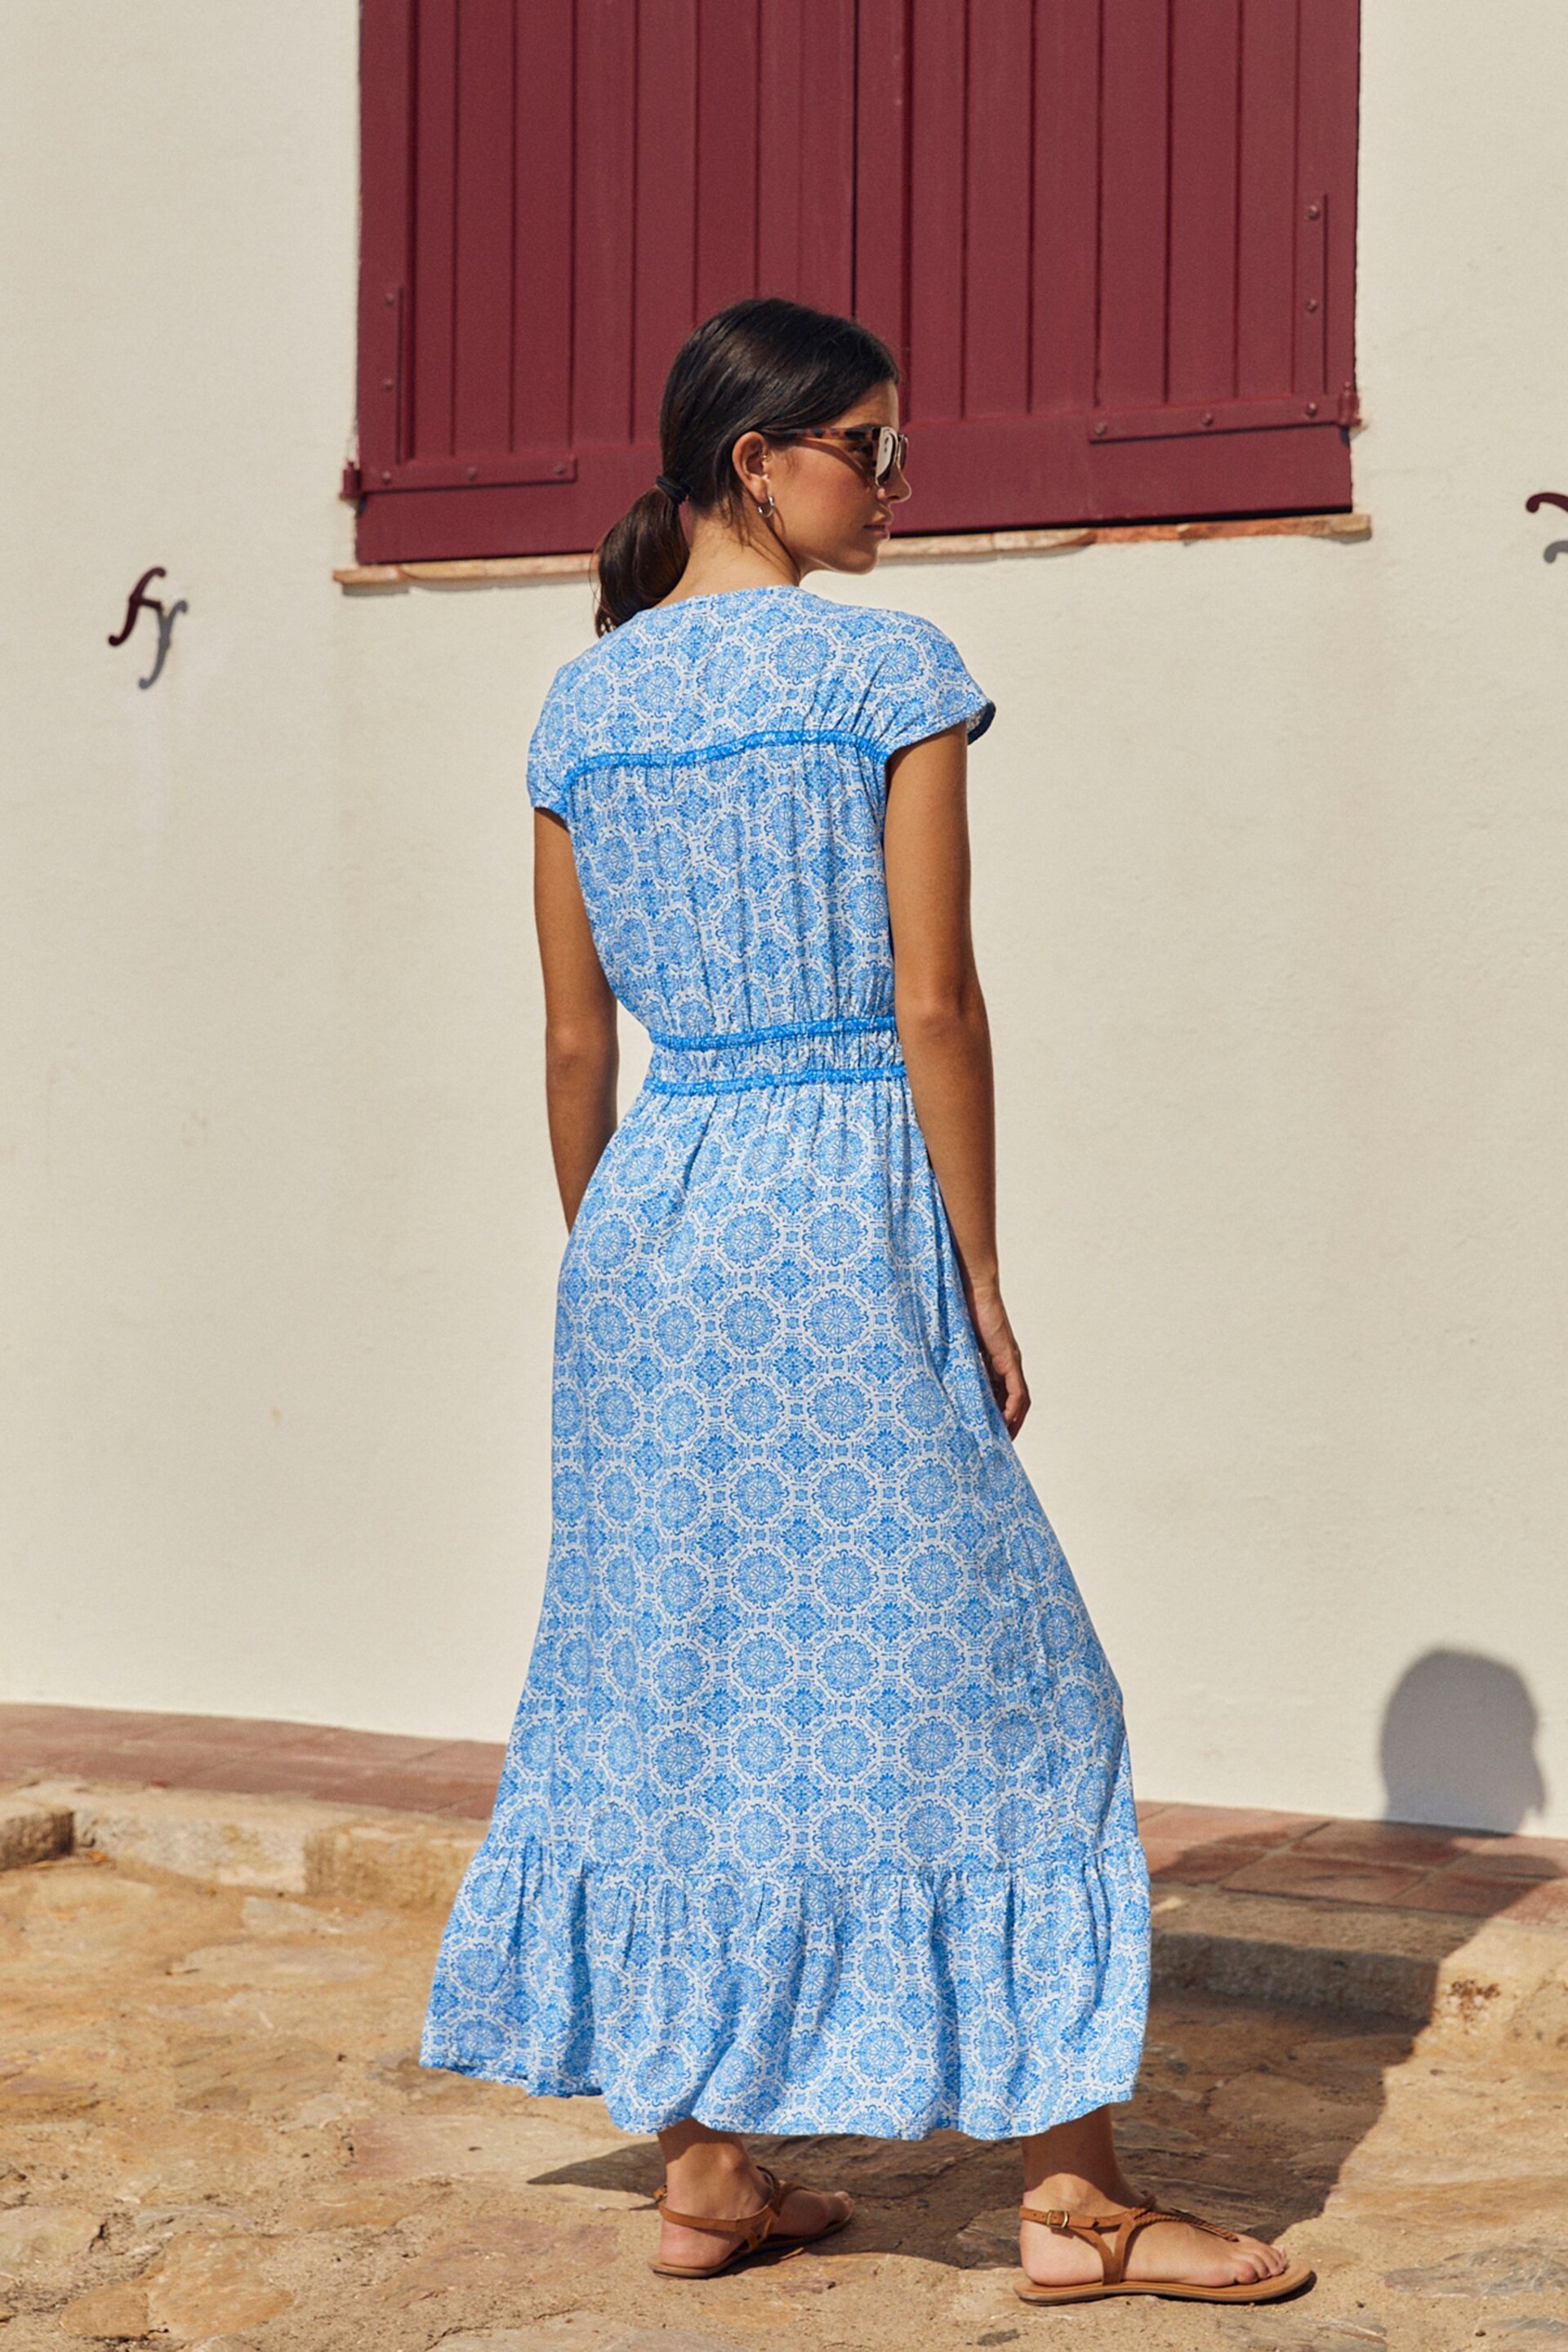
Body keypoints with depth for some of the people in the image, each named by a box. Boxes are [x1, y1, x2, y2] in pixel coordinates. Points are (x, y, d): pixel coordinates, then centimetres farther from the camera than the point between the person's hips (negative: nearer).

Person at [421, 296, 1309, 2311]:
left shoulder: (586, 704, 8)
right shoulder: (889, 673, -7)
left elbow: (575, 1035, 10)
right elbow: (933, 1008, -10)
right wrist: (984, 1290, -5)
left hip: (653, 1204, 6)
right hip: (843, 1200, -5)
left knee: (671, 1672, 12)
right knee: (963, 1683, 2)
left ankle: (702, 2170, 18)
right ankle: (1071, 2195, 7)